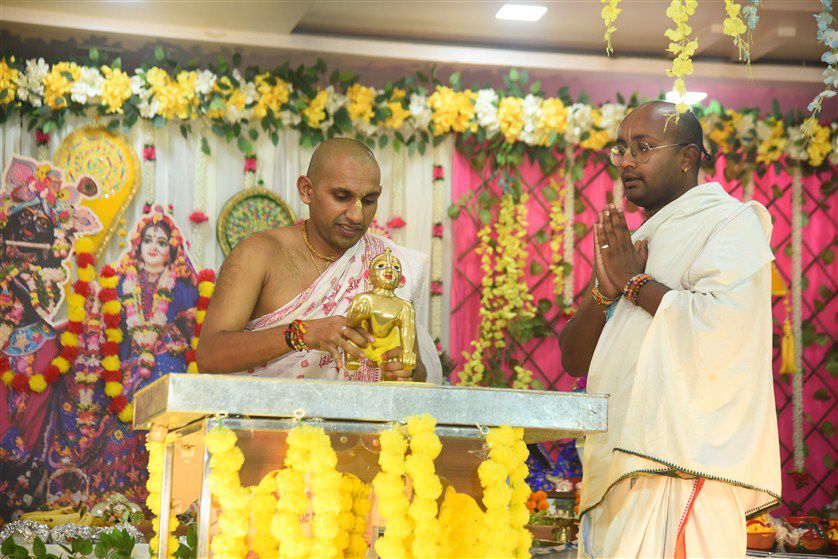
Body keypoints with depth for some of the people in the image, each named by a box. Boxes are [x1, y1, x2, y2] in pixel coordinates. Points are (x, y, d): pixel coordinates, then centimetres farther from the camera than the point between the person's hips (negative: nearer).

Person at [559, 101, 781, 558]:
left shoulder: (731, 223, 0)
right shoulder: (638, 241, 23)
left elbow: (719, 327, -20)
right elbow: (574, 360, 17)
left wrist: (635, 282, -6)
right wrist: (604, 291, -1)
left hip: (684, 465, -8)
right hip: (618, 469, 8)